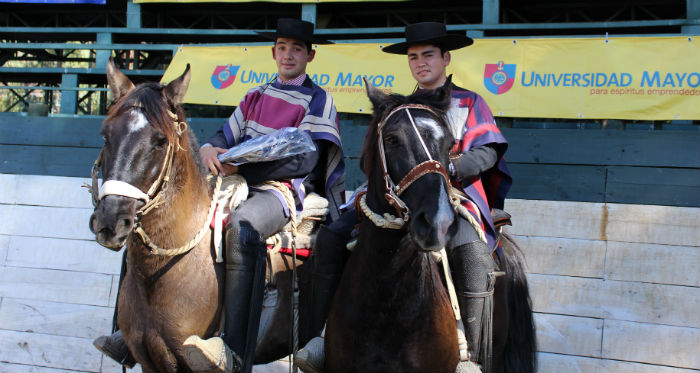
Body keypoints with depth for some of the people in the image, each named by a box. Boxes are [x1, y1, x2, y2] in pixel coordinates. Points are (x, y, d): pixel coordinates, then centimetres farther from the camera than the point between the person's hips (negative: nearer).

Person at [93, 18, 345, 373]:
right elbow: (227, 135, 19)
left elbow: (305, 160, -10)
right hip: (240, 184, 7)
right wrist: (209, 150, -8)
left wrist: (241, 167, -16)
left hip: (286, 189, -7)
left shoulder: (318, 101, 2)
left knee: (242, 227, -40)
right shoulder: (257, 96, 22)